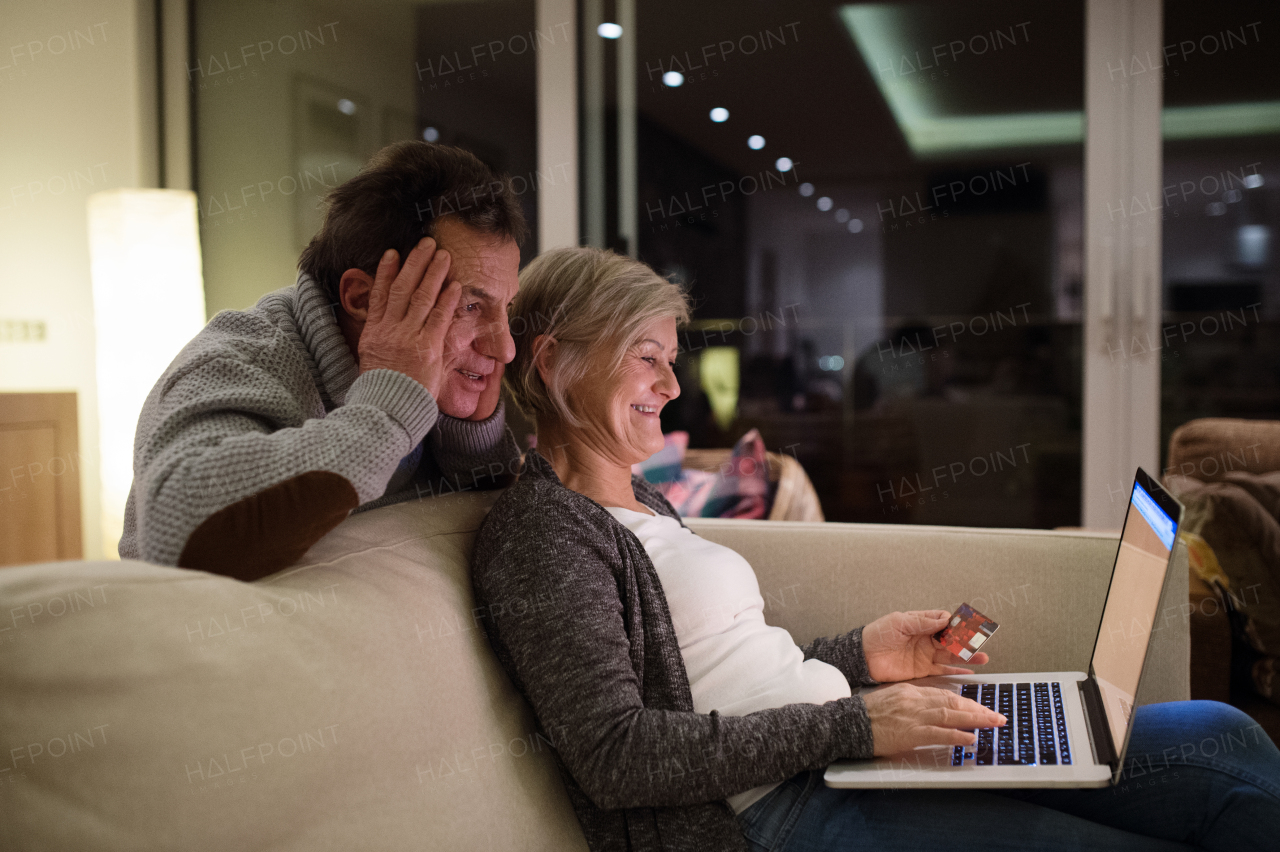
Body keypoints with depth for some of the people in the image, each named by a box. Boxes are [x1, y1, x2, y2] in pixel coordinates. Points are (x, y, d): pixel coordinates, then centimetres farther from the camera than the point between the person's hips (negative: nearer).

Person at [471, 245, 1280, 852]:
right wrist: (847, 723, -20)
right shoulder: (539, 534, -10)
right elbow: (614, 753, -20)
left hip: (838, 753, 9)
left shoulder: (639, 499, 18)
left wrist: (861, 657, 7)